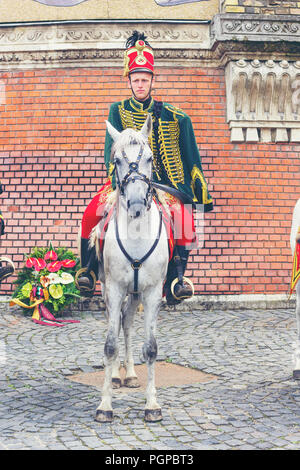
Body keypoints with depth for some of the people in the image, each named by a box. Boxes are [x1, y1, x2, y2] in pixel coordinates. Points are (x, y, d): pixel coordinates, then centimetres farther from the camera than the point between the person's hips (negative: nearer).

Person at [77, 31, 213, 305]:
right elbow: (112, 148, -4)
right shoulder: (118, 111, 7)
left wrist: (203, 195, 6)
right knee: (92, 214, -22)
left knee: (184, 217, -27)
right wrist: (117, 177, -23)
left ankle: (175, 280, -21)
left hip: (163, 182, 0)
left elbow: (191, 158, 9)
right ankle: (88, 271, -5)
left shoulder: (173, 116, 7)